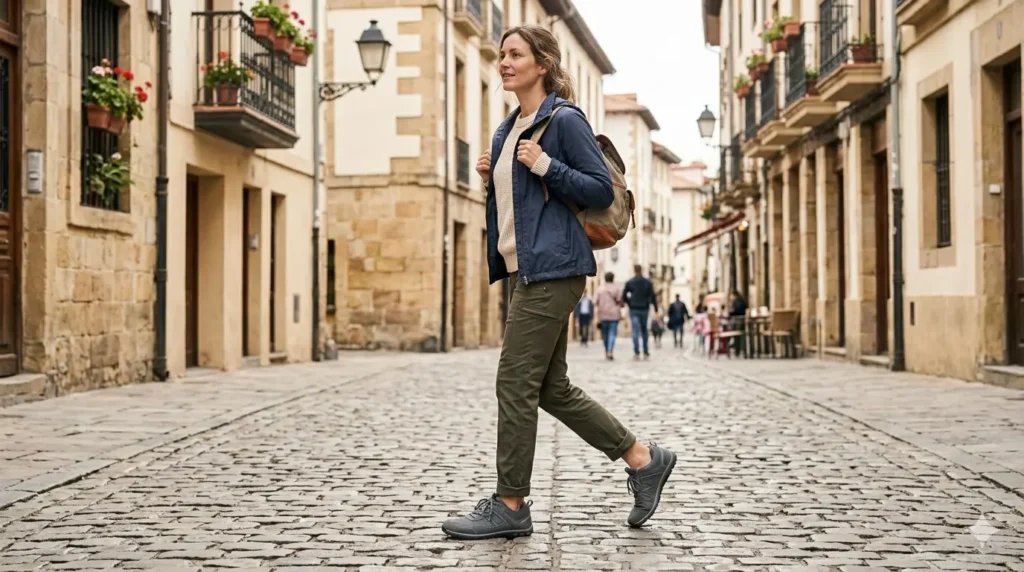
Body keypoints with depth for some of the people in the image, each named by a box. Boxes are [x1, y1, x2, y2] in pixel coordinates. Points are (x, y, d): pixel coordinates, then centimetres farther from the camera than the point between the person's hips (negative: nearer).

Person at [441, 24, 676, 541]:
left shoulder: (565, 120, -8)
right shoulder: (507, 131, 18)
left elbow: (602, 191, -10)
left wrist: (545, 166, -18)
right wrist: (490, 178, 7)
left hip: (553, 270, -10)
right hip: (527, 270, 10)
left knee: (515, 384, -7)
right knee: (551, 388, 11)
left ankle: (509, 506, 3)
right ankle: (643, 459, 22)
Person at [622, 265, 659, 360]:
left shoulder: (629, 282, -1)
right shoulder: (648, 282, 1)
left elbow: (624, 295, 0)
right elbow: (653, 296, -3)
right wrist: (655, 308, -2)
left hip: (633, 309, -1)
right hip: (644, 309, 1)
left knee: (635, 331, -5)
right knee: (644, 330, 14)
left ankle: (636, 353, -16)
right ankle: (645, 353, 14)